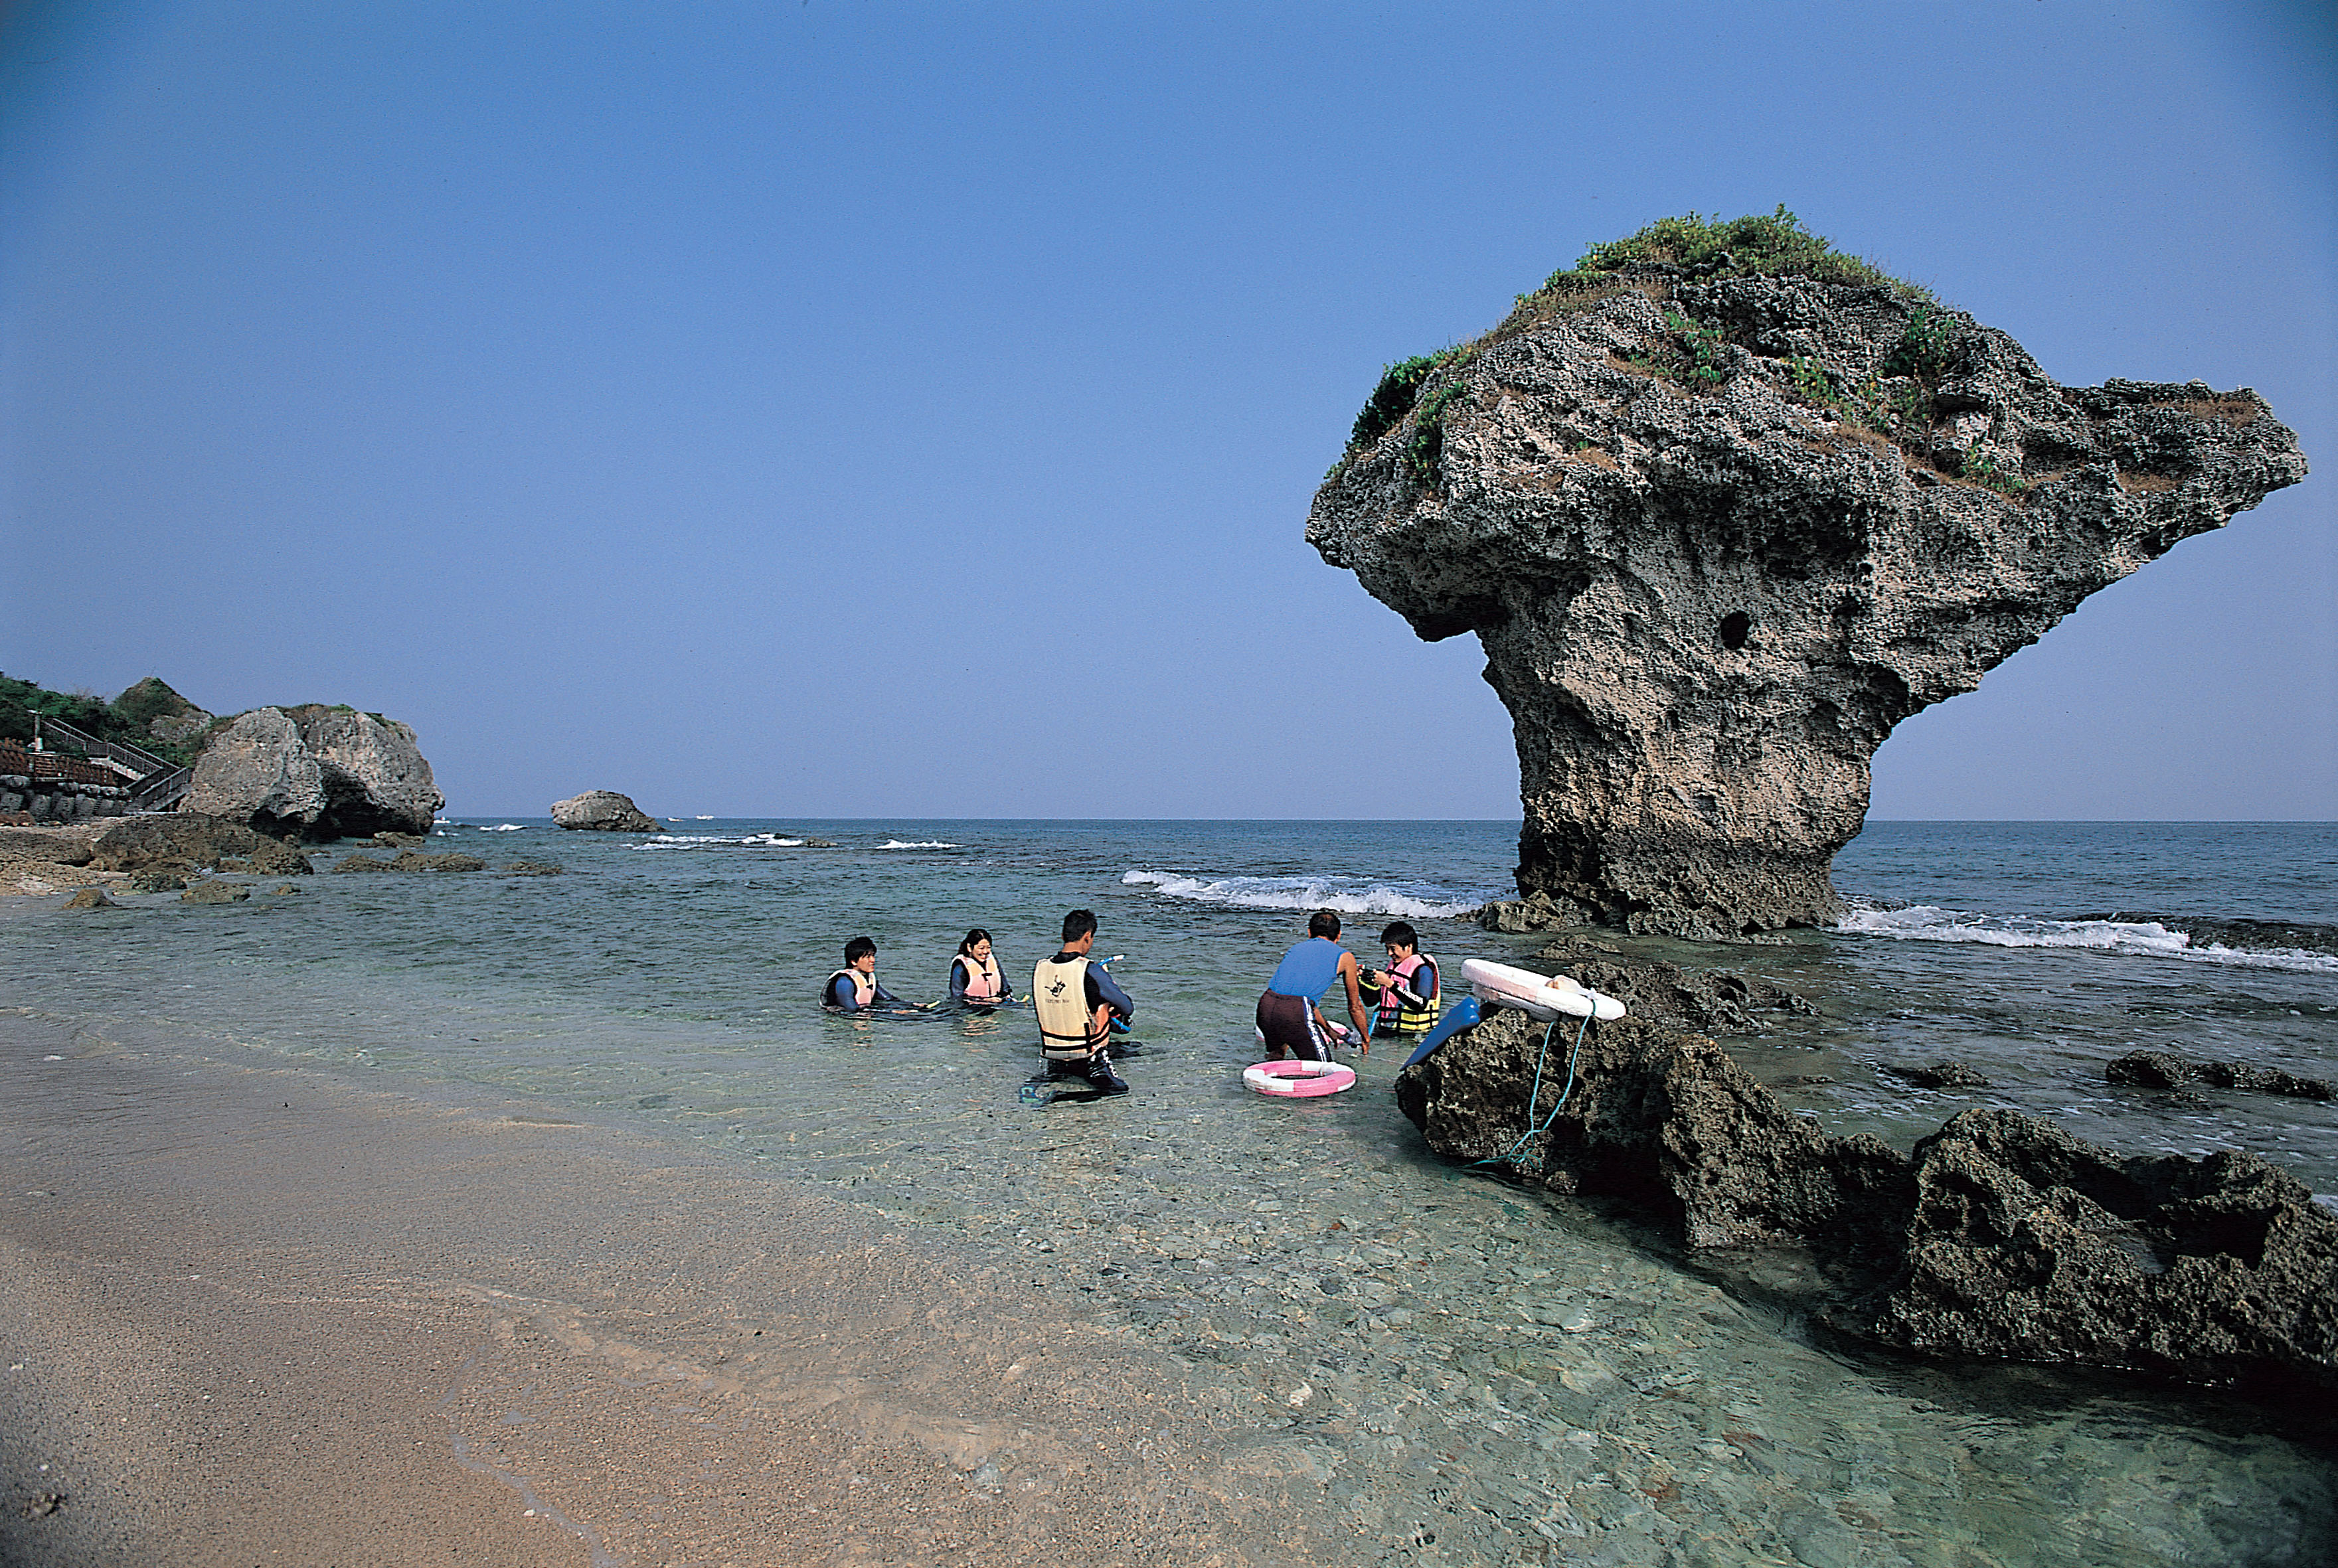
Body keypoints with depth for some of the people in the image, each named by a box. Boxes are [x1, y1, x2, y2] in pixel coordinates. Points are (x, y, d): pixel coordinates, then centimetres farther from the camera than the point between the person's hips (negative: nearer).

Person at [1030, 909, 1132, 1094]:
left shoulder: (1040, 968, -3)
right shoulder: (1091, 971, -18)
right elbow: (1128, 1009, -8)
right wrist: (1107, 1013, 15)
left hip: (1052, 1055, 5)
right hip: (1087, 1057, -5)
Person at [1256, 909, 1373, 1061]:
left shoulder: (1296, 948, 27)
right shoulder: (1345, 957, 14)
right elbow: (1354, 1006, 23)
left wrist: (1329, 1031, 50)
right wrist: (1366, 1039, 40)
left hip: (1265, 1007, 6)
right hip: (1296, 1012, -6)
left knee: (1275, 1056, 33)